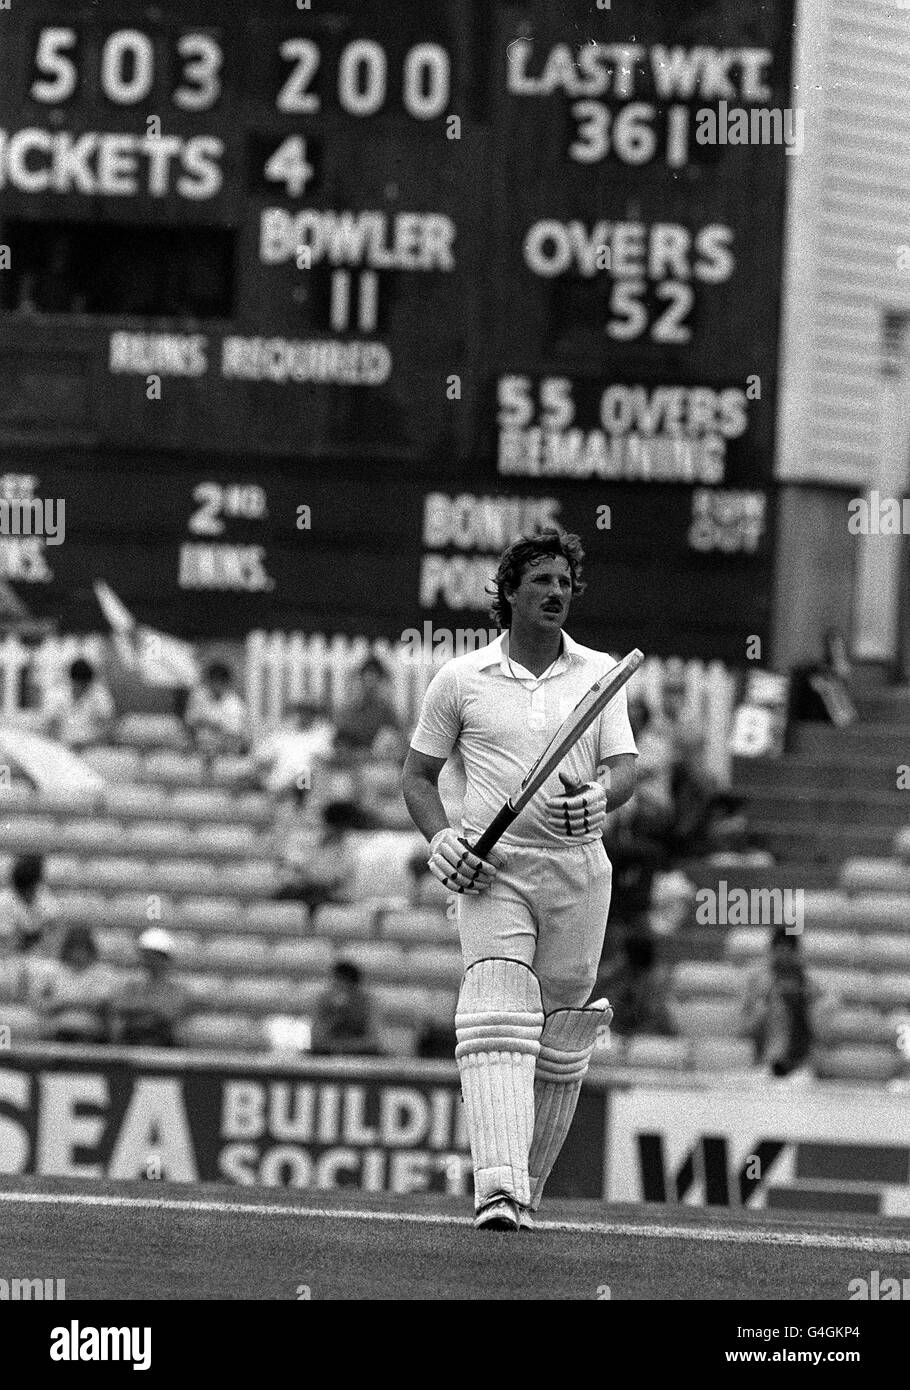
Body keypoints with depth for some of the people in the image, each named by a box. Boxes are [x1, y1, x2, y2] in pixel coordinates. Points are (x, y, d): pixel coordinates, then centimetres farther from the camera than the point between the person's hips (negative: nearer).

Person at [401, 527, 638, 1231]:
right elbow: (418, 774, 13)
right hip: (492, 871, -2)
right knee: (499, 1017, -20)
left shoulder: (600, 674, 9)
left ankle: (527, 1187, 22)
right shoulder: (461, 678, 5)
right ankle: (499, 1191, -33)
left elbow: (626, 768, 0)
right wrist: (440, 838, -6)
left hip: (577, 869, 2)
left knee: (559, 1042, 5)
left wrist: (598, 798, -24)